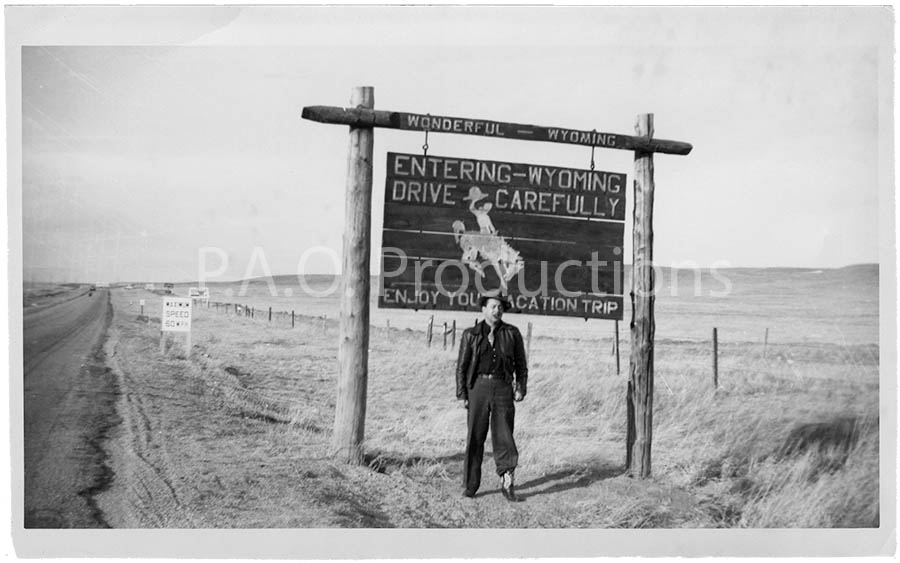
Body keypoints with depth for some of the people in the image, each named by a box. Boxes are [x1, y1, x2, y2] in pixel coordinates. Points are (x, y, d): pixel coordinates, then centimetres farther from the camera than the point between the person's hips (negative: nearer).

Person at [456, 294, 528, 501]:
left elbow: (521, 364, 13)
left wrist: (520, 389, 2)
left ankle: (507, 483, 4)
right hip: (478, 386, 0)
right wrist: (461, 395, 0)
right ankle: (470, 486, 10)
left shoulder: (512, 334, 9)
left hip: (502, 387, 0)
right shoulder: (470, 334, 6)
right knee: (475, 437, 3)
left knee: (504, 435, -3)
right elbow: (461, 366, 7)